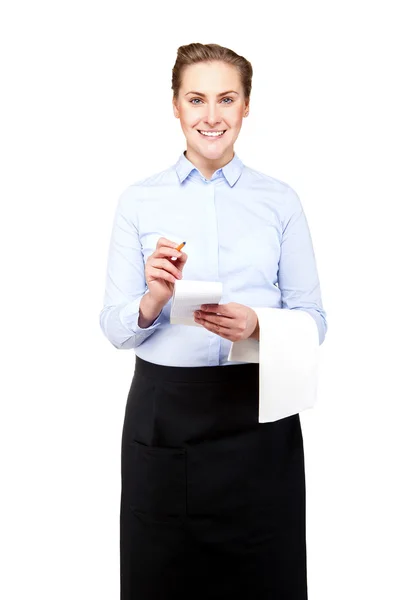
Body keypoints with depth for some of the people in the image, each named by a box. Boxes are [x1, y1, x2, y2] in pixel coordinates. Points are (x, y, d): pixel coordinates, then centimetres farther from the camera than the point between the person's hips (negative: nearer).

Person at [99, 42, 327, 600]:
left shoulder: (281, 200, 4)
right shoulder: (138, 200, 3)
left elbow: (312, 318, 3)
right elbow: (115, 326, 1)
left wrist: (256, 326, -17)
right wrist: (154, 301, -20)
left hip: (258, 412, 0)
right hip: (164, 412, 0)